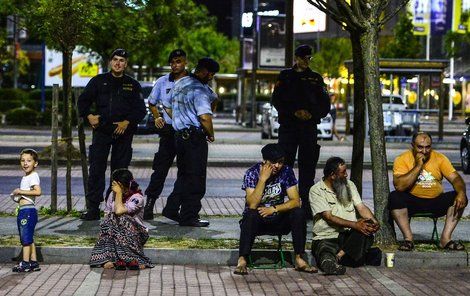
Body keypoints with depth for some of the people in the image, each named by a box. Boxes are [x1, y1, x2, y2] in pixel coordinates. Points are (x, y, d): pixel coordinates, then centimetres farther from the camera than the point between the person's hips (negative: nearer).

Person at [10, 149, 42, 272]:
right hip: (23, 211, 10)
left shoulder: (33, 176, -12)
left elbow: (38, 191, -25)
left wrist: (21, 191, -20)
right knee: (28, 238, 12)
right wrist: (17, 194, 8)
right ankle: (34, 262, 16)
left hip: (28, 210, -10)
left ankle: (25, 263, -5)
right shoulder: (25, 177, 18)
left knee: (26, 237, -7)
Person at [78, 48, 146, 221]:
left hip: (124, 133, 1)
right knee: (96, 170, -5)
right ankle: (93, 208, -4)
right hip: (101, 131, 0)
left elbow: (140, 109, 6)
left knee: (120, 171, 3)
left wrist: (127, 122, -8)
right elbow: (83, 100, 12)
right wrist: (88, 116, -4)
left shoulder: (132, 85, 11)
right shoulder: (98, 81, 10)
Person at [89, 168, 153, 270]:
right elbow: (106, 214, 7)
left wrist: (119, 193, -18)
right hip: (115, 232, 5)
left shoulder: (137, 197, -14)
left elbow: (119, 211, -26)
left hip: (135, 232, -5)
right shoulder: (112, 195, 6)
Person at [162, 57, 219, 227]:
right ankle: (189, 216, 2)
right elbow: (205, 117, -25)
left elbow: (167, 107, 24)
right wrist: (211, 135, -10)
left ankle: (171, 209, 20)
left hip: (179, 135, 9)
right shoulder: (199, 90, -16)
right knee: (196, 178, -1)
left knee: (184, 175, 19)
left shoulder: (179, 84, 13)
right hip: (195, 137, -9)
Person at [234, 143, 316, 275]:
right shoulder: (252, 173, -14)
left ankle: (299, 259, -18)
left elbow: (295, 201, -9)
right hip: (257, 220, -3)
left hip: (278, 221, 3)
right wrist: (263, 179, -29)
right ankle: (242, 261, -34)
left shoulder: (286, 171, -6)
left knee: (299, 213, -23)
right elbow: (252, 205, -25)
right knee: (251, 215, -35)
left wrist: (274, 209, -21)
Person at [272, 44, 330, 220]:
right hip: (288, 126, -1)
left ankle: (307, 207, 2)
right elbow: (277, 100, 2)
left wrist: (312, 114, -8)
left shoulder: (316, 78, 13)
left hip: (309, 127, 1)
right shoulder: (285, 76, 10)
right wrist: (295, 112, -11)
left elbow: (325, 105, 11)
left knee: (308, 167, 0)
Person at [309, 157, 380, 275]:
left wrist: (374, 222, -14)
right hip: (326, 238, -4)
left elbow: (361, 207, 8)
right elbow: (329, 217, -11)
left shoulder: (349, 185, 17)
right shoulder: (316, 190, -2)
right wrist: (354, 225, -23)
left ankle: (338, 256, -36)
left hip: (349, 236, 4)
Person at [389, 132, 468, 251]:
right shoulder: (402, 159, -9)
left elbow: (455, 178, -8)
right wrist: (418, 166, -22)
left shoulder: (439, 158, 0)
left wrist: (461, 192, -30)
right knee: (394, 197, -31)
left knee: (459, 198, -20)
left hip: (436, 201, 3)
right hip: (412, 201, -2)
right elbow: (399, 186, -22)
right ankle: (408, 239, -25)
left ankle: (446, 238, -21)